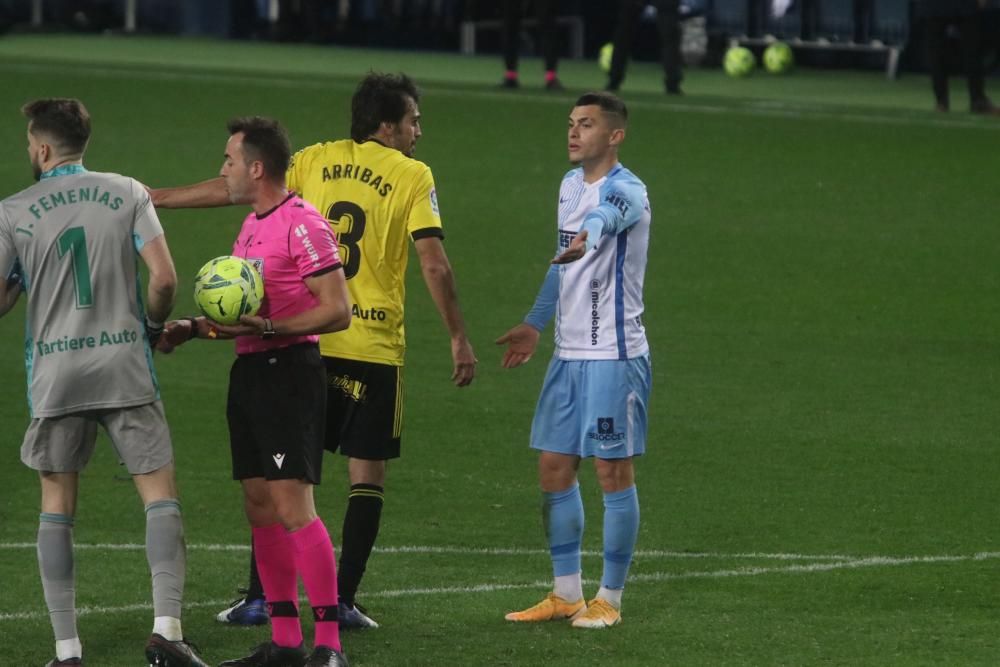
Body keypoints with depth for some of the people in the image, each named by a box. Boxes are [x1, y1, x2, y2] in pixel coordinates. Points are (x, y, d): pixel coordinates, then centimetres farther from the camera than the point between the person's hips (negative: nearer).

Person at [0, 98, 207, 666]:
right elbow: (164, 279, -6)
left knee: (57, 506, 10)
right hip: (126, 368, 0)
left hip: (55, 375, 0)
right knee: (161, 492, 4)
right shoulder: (128, 194, 1)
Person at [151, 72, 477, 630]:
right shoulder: (414, 177, -3)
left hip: (306, 340, 3)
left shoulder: (316, 161, 7)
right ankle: (342, 601, 1)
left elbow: (233, 189, 9)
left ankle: (259, 597, 7)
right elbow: (434, 264, -10)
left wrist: (150, 198, 18)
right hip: (374, 349, -3)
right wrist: (460, 339, -5)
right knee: (368, 474, 5)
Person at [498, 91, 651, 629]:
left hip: (614, 355, -8)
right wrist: (535, 324, 29)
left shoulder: (626, 191, -15)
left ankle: (609, 599, 9)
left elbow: (605, 217, -41)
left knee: (613, 471, -1)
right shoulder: (570, 185, 12)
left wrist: (586, 237, -63)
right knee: (554, 468, 9)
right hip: (568, 353, 8)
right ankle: (566, 594, 19)